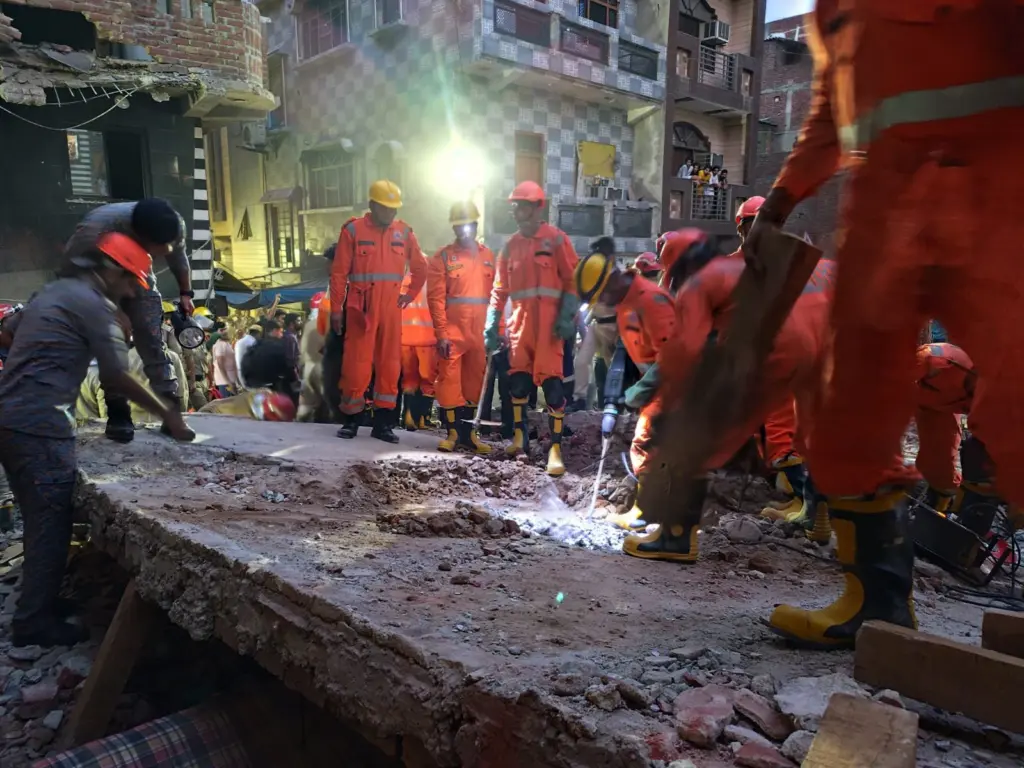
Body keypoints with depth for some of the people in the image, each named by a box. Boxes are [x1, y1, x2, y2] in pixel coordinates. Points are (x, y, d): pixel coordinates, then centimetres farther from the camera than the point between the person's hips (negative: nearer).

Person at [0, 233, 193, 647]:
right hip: (40, 425, -10)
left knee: (40, 519, 17)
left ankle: (37, 601, 27)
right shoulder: (94, 303, -9)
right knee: (52, 522, -3)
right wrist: (168, 414, -4)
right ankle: (34, 620, 3)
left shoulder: (52, 290, 19)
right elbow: (117, 378, -11)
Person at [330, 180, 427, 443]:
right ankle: (351, 420, 11)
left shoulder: (404, 232, 9)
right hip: (361, 309, -3)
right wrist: (336, 308, -5)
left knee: (390, 365, 5)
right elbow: (338, 272, -3)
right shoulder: (353, 230, -1)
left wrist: (410, 294, 13)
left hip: (391, 309, 4)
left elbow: (420, 268, 21)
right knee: (356, 364, -2)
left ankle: (382, 422, 13)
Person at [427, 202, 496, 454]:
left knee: (474, 382, 10)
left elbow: (494, 295, 12)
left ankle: (468, 432, 21)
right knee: (450, 381, -1)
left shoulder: (488, 256, 11)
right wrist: (441, 333, -12)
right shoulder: (443, 257, 0)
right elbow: (436, 298, -5)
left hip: (479, 333, 4)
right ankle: (453, 432, 10)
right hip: (452, 332, -3)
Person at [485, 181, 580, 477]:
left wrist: (567, 317, -15)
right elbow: (500, 289, 14)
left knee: (551, 382, -9)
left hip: (548, 323, -5)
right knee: (517, 379, 9)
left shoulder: (556, 239, -2)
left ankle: (555, 448, -4)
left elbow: (572, 280, -5)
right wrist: (491, 325, 8)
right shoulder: (510, 246, 13)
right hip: (520, 322, 5)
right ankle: (519, 435, 28)